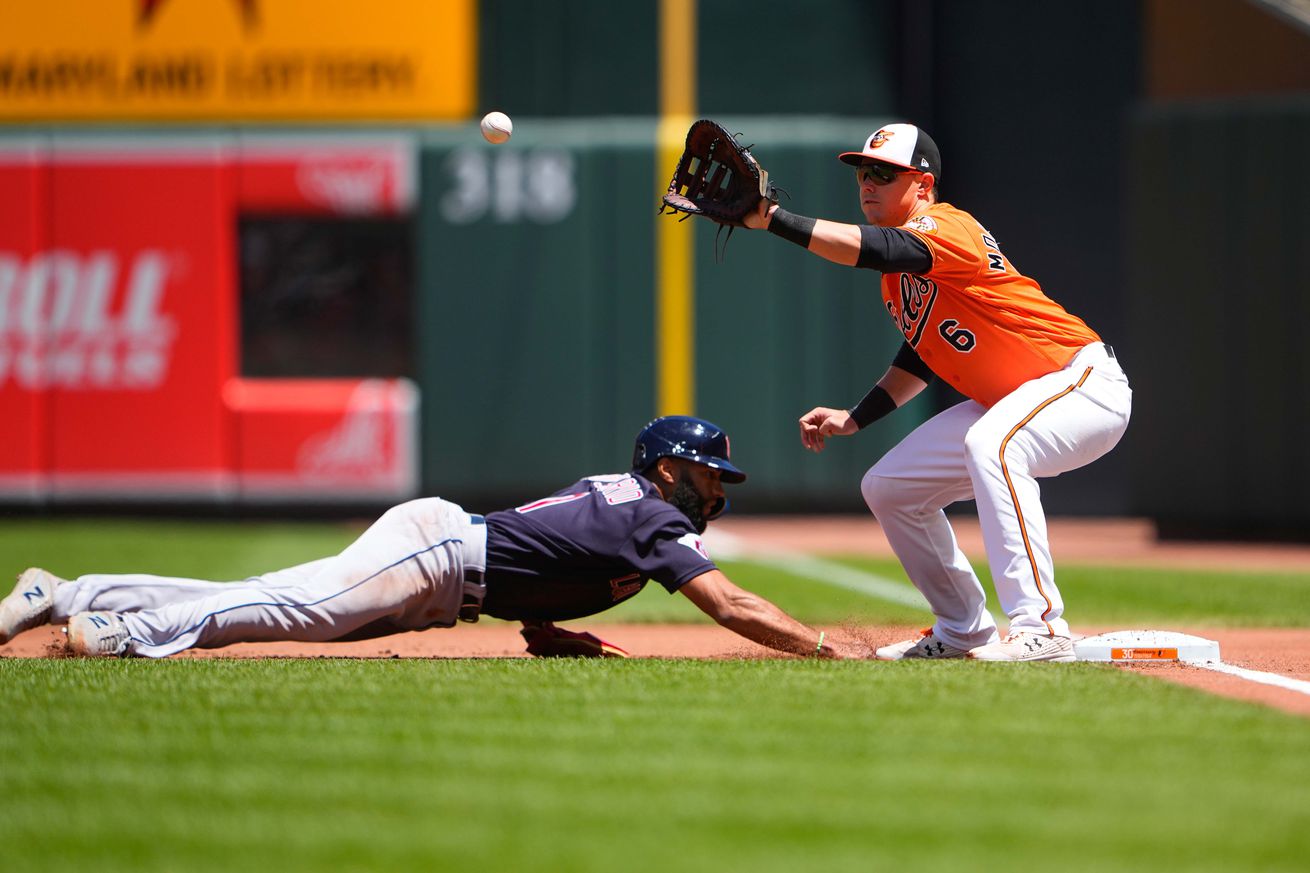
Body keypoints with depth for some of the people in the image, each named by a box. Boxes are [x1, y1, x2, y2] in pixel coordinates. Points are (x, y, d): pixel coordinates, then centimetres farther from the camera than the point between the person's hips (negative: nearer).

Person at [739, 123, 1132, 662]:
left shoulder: (948, 229, -22)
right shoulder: (899, 275, 7)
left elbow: (872, 249, -41)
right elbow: (921, 355, 19)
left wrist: (773, 220, -47)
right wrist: (854, 419, 9)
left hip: (1084, 383, -10)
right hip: (1009, 403, 10)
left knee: (990, 444, -39)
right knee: (888, 487, 10)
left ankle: (1041, 628, -41)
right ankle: (963, 632, 22)